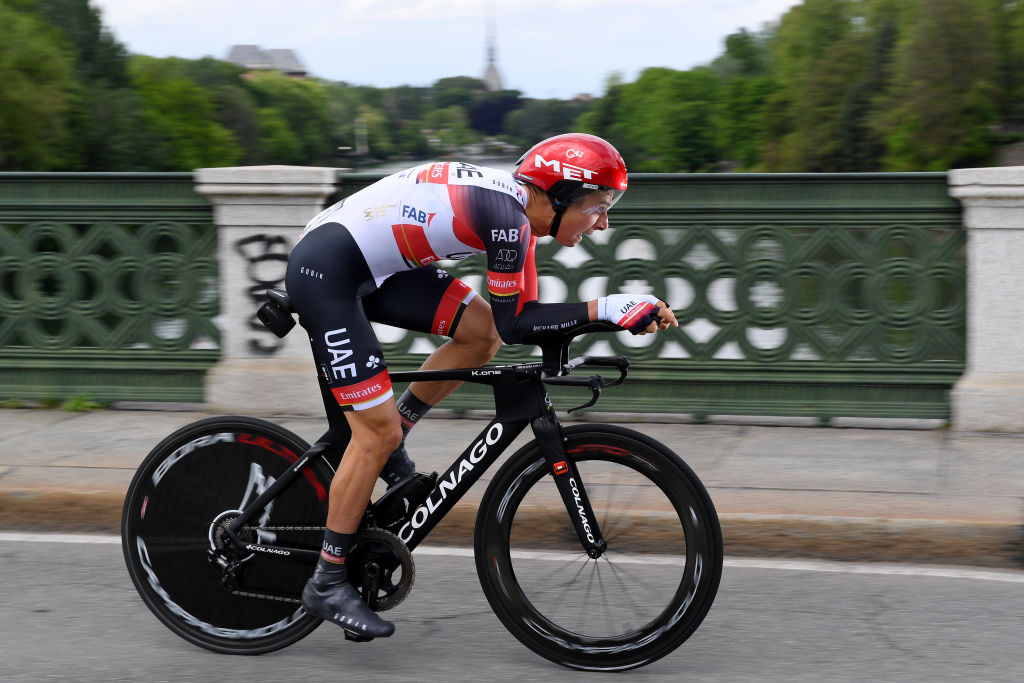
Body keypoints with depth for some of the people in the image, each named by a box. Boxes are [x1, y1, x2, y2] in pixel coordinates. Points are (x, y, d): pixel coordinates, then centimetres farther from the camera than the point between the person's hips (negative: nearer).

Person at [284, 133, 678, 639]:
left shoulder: (516, 211, 9)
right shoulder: (508, 216, -19)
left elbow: (522, 317, 10)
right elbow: (514, 326, -16)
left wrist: (623, 313, 4)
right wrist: (605, 308, -17)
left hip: (369, 267, 9)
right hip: (324, 273, -9)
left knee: (479, 331, 4)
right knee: (378, 431, -7)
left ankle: (387, 449, 16)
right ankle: (327, 585, 4)